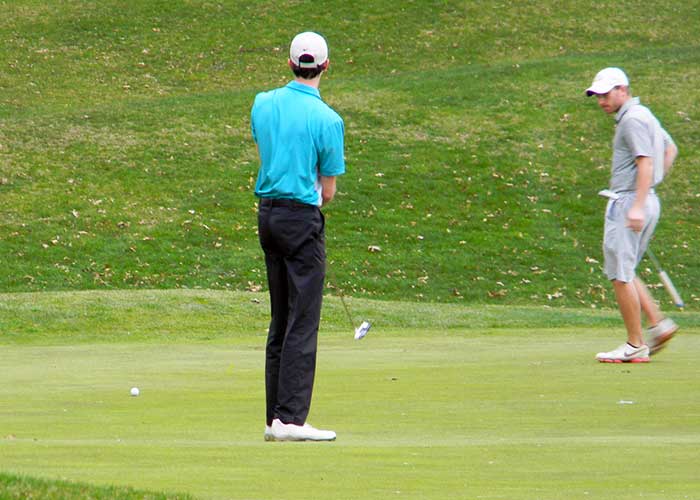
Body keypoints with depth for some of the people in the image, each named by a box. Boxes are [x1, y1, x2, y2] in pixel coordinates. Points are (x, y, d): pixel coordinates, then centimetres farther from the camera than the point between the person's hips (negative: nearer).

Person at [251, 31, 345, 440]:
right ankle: (291, 419, -11)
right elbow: (328, 191, -5)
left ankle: (276, 417, 12)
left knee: (280, 321, 12)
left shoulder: (262, 104, 5)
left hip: (268, 211, 7)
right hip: (303, 217, -7)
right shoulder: (327, 120, -12)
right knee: (303, 322, -6)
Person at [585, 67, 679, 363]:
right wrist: (655, 182, 26)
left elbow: (646, 163, -22)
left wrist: (638, 205, -28)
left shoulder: (633, 119, -13)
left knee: (620, 274, -7)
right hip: (645, 201, 10)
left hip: (628, 202, -10)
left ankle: (635, 346, -5)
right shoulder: (643, 115, 18)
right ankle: (658, 324, 9)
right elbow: (670, 149, 31)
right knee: (622, 272, 15)